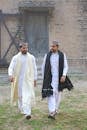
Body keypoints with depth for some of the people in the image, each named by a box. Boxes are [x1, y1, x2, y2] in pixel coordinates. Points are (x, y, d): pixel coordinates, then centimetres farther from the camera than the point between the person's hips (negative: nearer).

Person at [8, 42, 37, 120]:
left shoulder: (31, 57, 6)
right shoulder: (15, 58, 2)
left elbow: (34, 69, 11)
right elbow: (11, 67, -4)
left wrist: (35, 79, 10)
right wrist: (10, 75, -23)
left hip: (28, 80, -1)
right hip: (18, 80, 1)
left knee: (28, 96, -13)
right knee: (20, 95, 10)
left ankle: (27, 113, -17)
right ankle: (22, 109, 32)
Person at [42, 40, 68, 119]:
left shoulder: (62, 55, 2)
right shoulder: (47, 55, 3)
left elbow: (65, 66, 0)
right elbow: (43, 67, 10)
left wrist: (64, 75, -15)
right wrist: (44, 78, 9)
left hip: (59, 78, 1)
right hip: (49, 78, -1)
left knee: (57, 94, 12)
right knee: (50, 94, -13)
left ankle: (56, 109, 31)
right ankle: (52, 112, -20)